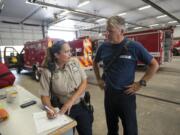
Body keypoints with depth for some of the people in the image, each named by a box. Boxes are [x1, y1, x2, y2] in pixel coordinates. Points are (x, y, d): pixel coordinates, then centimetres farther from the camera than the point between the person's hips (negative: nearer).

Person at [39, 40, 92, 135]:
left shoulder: (74, 62, -7)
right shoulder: (47, 72, -14)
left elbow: (84, 82, -7)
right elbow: (44, 95, -10)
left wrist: (71, 100, -16)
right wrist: (49, 108, -30)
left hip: (82, 106, 3)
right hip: (63, 109, -2)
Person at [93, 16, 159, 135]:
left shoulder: (134, 46, -13)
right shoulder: (104, 47, -2)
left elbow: (154, 65, -6)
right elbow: (95, 62, 16)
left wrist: (141, 83, -11)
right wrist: (98, 79, 8)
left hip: (126, 94, -3)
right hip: (108, 93, 4)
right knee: (111, 125, 23)